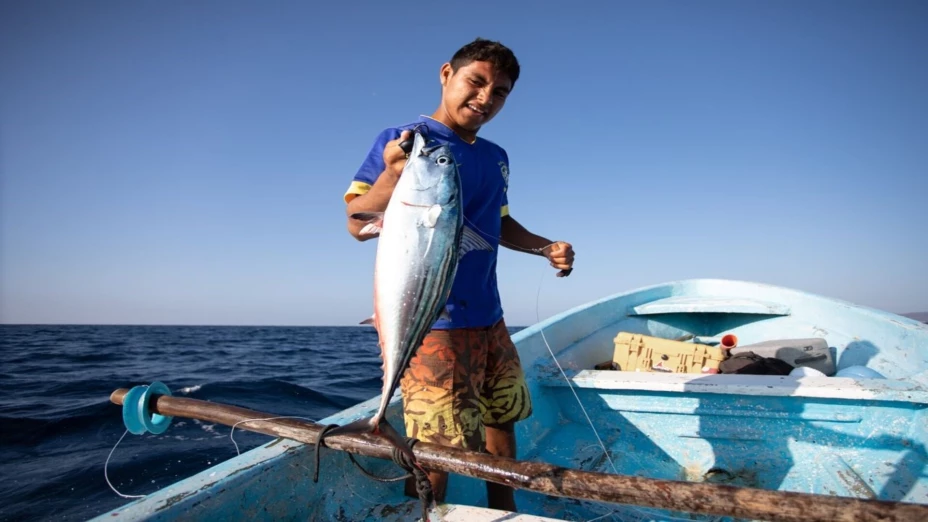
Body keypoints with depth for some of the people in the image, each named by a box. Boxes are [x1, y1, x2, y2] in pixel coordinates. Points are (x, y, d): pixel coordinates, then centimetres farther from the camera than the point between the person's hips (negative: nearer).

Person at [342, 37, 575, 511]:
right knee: (434, 447, -3)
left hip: (488, 318, 8)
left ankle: (504, 512, 41)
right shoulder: (400, 141, -10)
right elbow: (358, 226, -15)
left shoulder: (496, 158, 10)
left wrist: (546, 247, 7)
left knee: (502, 418, 20)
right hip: (430, 322, -8)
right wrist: (392, 176, -33)